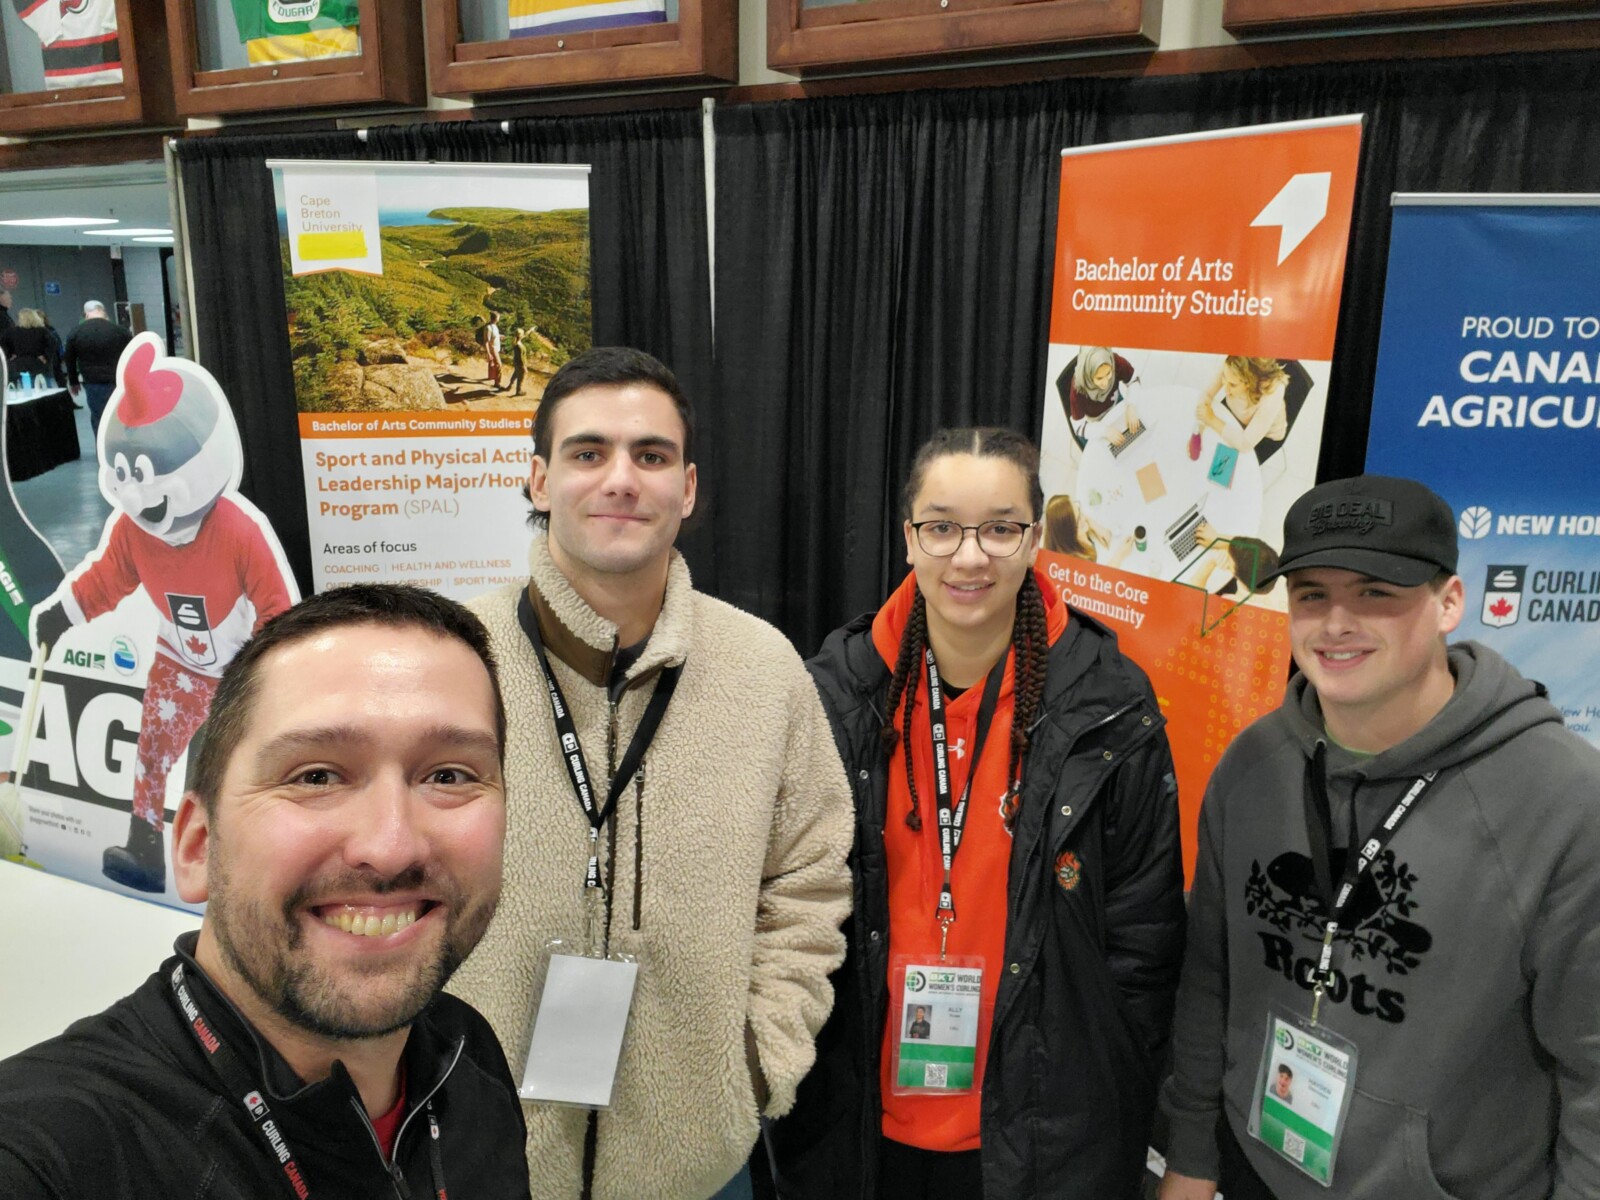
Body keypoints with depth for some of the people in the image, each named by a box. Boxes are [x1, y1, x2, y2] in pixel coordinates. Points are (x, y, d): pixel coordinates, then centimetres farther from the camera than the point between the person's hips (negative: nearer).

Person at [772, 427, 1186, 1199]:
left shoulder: (1111, 709, -12)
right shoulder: (837, 690, -7)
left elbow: (1141, 941, -4)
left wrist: (1112, 1116, -2)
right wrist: (795, 1095, 3)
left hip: (1041, 1133, -1)